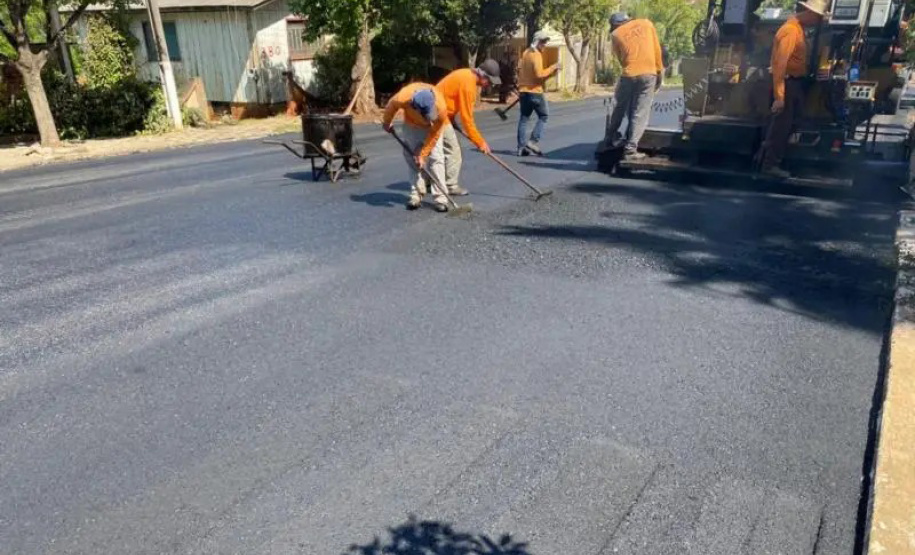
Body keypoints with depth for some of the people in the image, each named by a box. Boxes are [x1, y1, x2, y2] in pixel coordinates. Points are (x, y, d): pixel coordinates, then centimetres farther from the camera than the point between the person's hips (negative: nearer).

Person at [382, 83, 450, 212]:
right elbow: (391, 106, -13)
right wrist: (387, 123, 4)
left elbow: (434, 135, -26)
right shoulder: (403, 98, -39)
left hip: (432, 128, -2)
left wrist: (422, 154, -22)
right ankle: (416, 195, 5)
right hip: (411, 125, 2)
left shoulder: (441, 108, -40)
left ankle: (440, 198, -12)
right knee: (412, 158, -3)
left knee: (436, 157, -13)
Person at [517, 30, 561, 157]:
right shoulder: (536, 55, -13)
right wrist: (552, 68, -13)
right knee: (544, 115, 4)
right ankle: (533, 141, -5)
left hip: (524, 90, 8)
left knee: (524, 118, 8)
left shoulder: (526, 53, 15)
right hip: (534, 91, -8)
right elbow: (539, 74, -23)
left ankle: (521, 146, 3)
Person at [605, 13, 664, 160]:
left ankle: (611, 136, 34)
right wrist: (660, 71, 14)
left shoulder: (615, 34, 10)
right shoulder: (646, 24, 13)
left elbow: (620, 58, 13)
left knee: (620, 107, 21)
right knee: (640, 113, -1)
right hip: (649, 74, 0)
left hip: (628, 75, 0)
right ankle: (630, 148, -7)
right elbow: (657, 49, 11)